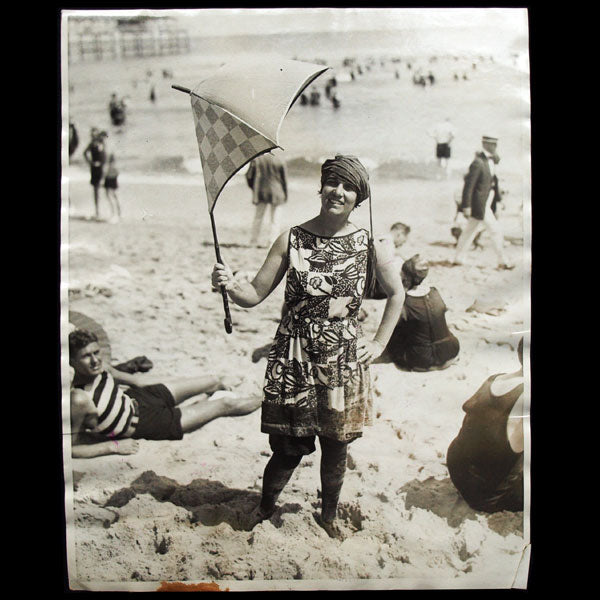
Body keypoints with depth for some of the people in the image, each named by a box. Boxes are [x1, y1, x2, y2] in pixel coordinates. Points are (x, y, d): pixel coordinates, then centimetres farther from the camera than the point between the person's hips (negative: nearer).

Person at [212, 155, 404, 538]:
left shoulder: (368, 243, -1)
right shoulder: (292, 240, -2)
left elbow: (397, 293, 12)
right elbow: (256, 294, -2)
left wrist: (380, 343, 8)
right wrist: (230, 285, -23)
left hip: (344, 361, 1)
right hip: (295, 360, -1)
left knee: (336, 447, 12)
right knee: (289, 447, 5)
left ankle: (329, 514, 37)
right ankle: (266, 506, 33)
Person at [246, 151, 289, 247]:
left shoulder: (256, 160, -2)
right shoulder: (280, 161, -5)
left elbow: (249, 176, 3)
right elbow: (284, 179, -2)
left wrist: (254, 189, 18)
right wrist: (285, 195, 6)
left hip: (260, 193, 2)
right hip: (276, 194, -2)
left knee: (258, 217, 15)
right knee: (275, 219, 5)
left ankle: (253, 240, 18)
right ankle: (273, 242, 1)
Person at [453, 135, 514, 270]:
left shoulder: (490, 161, 11)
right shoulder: (478, 163, -18)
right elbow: (468, 185, -19)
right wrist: (466, 206, -20)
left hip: (485, 204, 9)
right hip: (480, 206, -9)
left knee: (470, 231, 14)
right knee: (496, 231, -3)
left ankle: (458, 259, 22)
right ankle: (503, 262, 7)